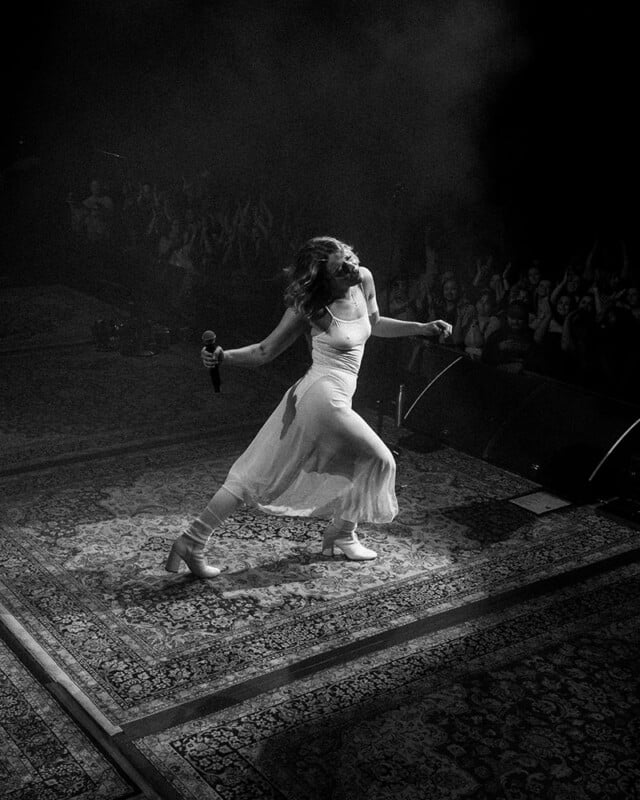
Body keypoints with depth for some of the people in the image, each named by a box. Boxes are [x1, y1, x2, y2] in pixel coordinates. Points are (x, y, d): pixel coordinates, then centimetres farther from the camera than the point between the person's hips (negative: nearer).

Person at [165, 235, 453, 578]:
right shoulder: (310, 309, -14)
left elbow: (374, 324, 27)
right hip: (324, 398, -7)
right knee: (379, 460, 6)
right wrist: (223, 357, -21)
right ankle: (341, 535, 25)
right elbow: (265, 351, -6)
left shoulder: (364, 280, 6)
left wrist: (422, 328, 23)